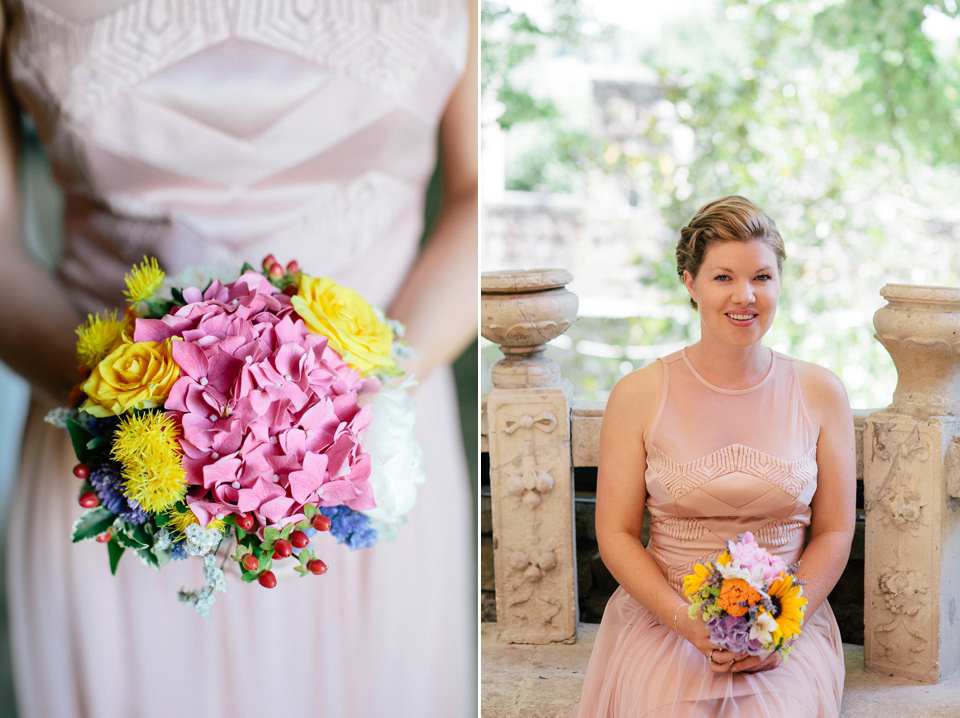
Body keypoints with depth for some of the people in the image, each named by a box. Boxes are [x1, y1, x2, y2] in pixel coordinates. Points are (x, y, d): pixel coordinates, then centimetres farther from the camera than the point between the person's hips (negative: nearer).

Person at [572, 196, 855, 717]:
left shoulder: (819, 393, 4)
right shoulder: (638, 395, 0)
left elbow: (834, 532, 6)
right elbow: (616, 534, 0)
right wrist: (687, 622, -14)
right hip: (661, 622, 0)